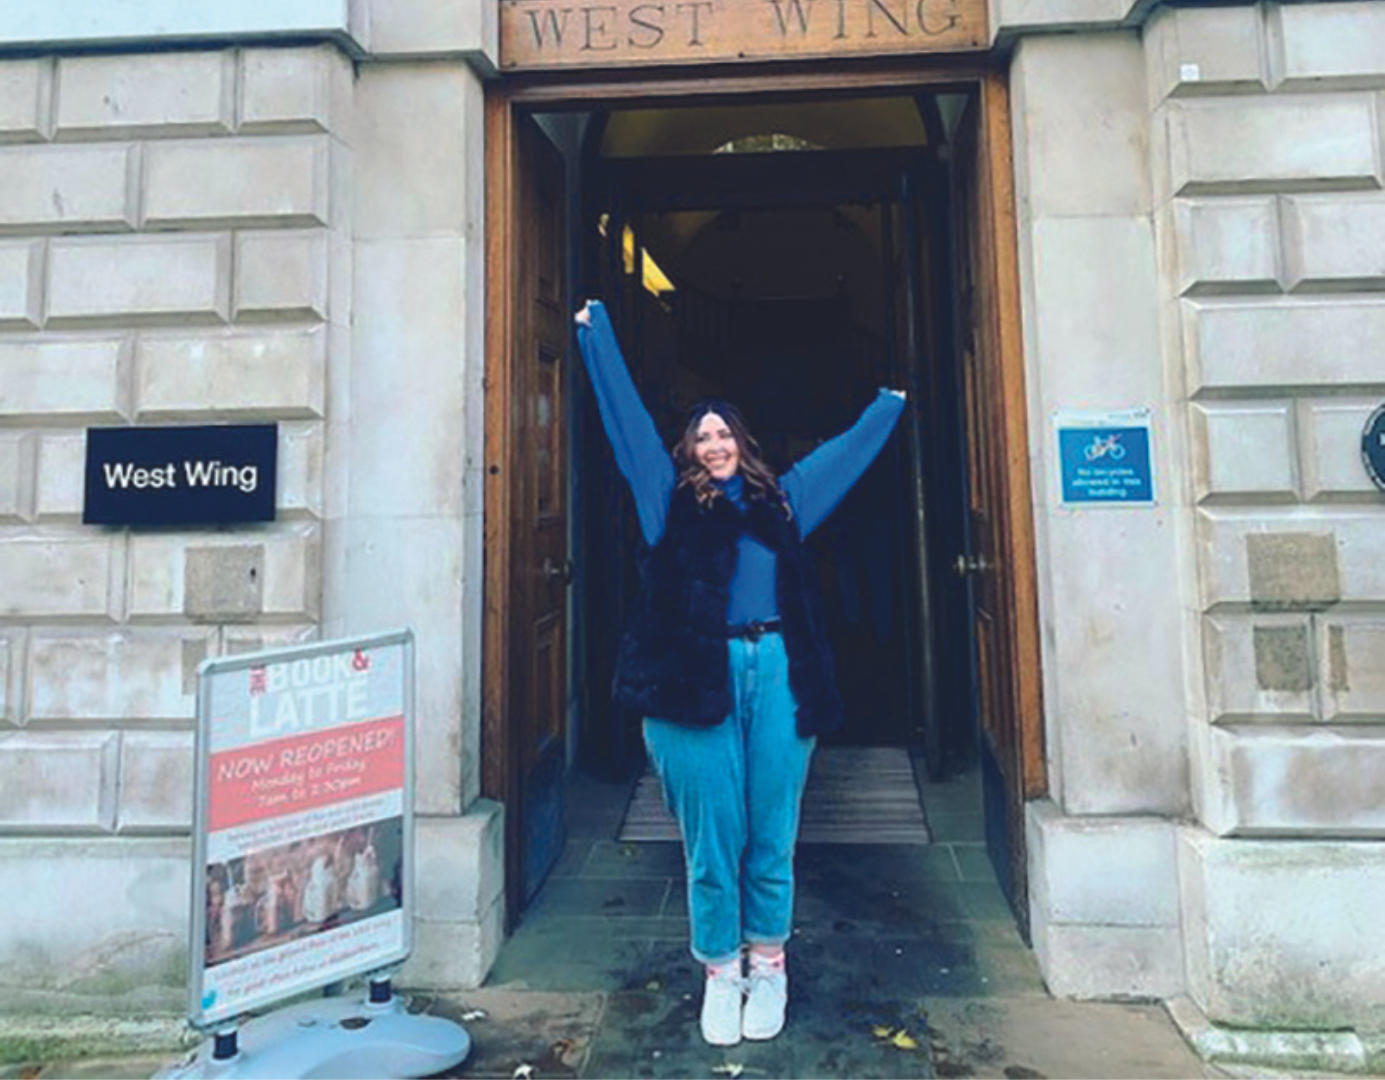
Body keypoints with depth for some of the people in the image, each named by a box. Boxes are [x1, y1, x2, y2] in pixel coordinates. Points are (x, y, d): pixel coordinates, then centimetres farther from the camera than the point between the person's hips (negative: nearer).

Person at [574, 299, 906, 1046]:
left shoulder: (781, 499, 17)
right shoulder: (672, 498, 11)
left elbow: (849, 446, 31)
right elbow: (624, 412, 15)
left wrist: (889, 404, 43)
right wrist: (596, 330, 20)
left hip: (778, 675, 2)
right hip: (696, 677, -2)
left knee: (771, 833, 9)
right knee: (713, 836, 4)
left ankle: (768, 965, 29)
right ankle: (720, 971, 23)